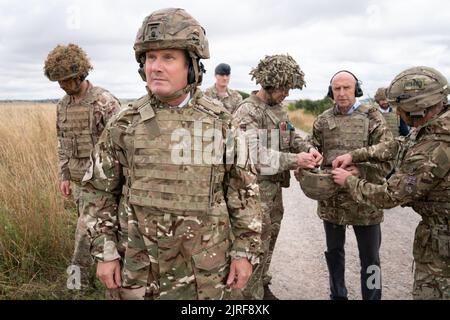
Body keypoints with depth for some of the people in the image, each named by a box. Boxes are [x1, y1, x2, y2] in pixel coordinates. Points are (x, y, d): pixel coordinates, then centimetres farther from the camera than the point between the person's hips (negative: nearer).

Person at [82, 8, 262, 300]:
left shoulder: (221, 122, -5)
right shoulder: (125, 124, -3)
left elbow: (245, 192, -1)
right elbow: (103, 193, 3)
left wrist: (246, 252, -4)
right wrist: (105, 253, 0)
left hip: (207, 268, 0)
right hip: (141, 269, 1)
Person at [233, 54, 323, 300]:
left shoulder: (279, 109, 10)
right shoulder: (247, 111, -17)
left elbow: (291, 137, 18)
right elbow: (254, 154, -26)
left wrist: (308, 149, -4)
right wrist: (294, 160, -28)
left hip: (275, 186, 8)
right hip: (256, 188, -8)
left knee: (270, 239, 19)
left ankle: (262, 285, 35)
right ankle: (251, 293, 15)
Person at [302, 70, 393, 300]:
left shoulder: (373, 117, -4)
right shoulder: (322, 121, 5)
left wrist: (358, 171, -27)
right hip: (330, 199, 3)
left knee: (370, 258, 9)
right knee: (334, 252, 19)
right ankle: (337, 296, 38)